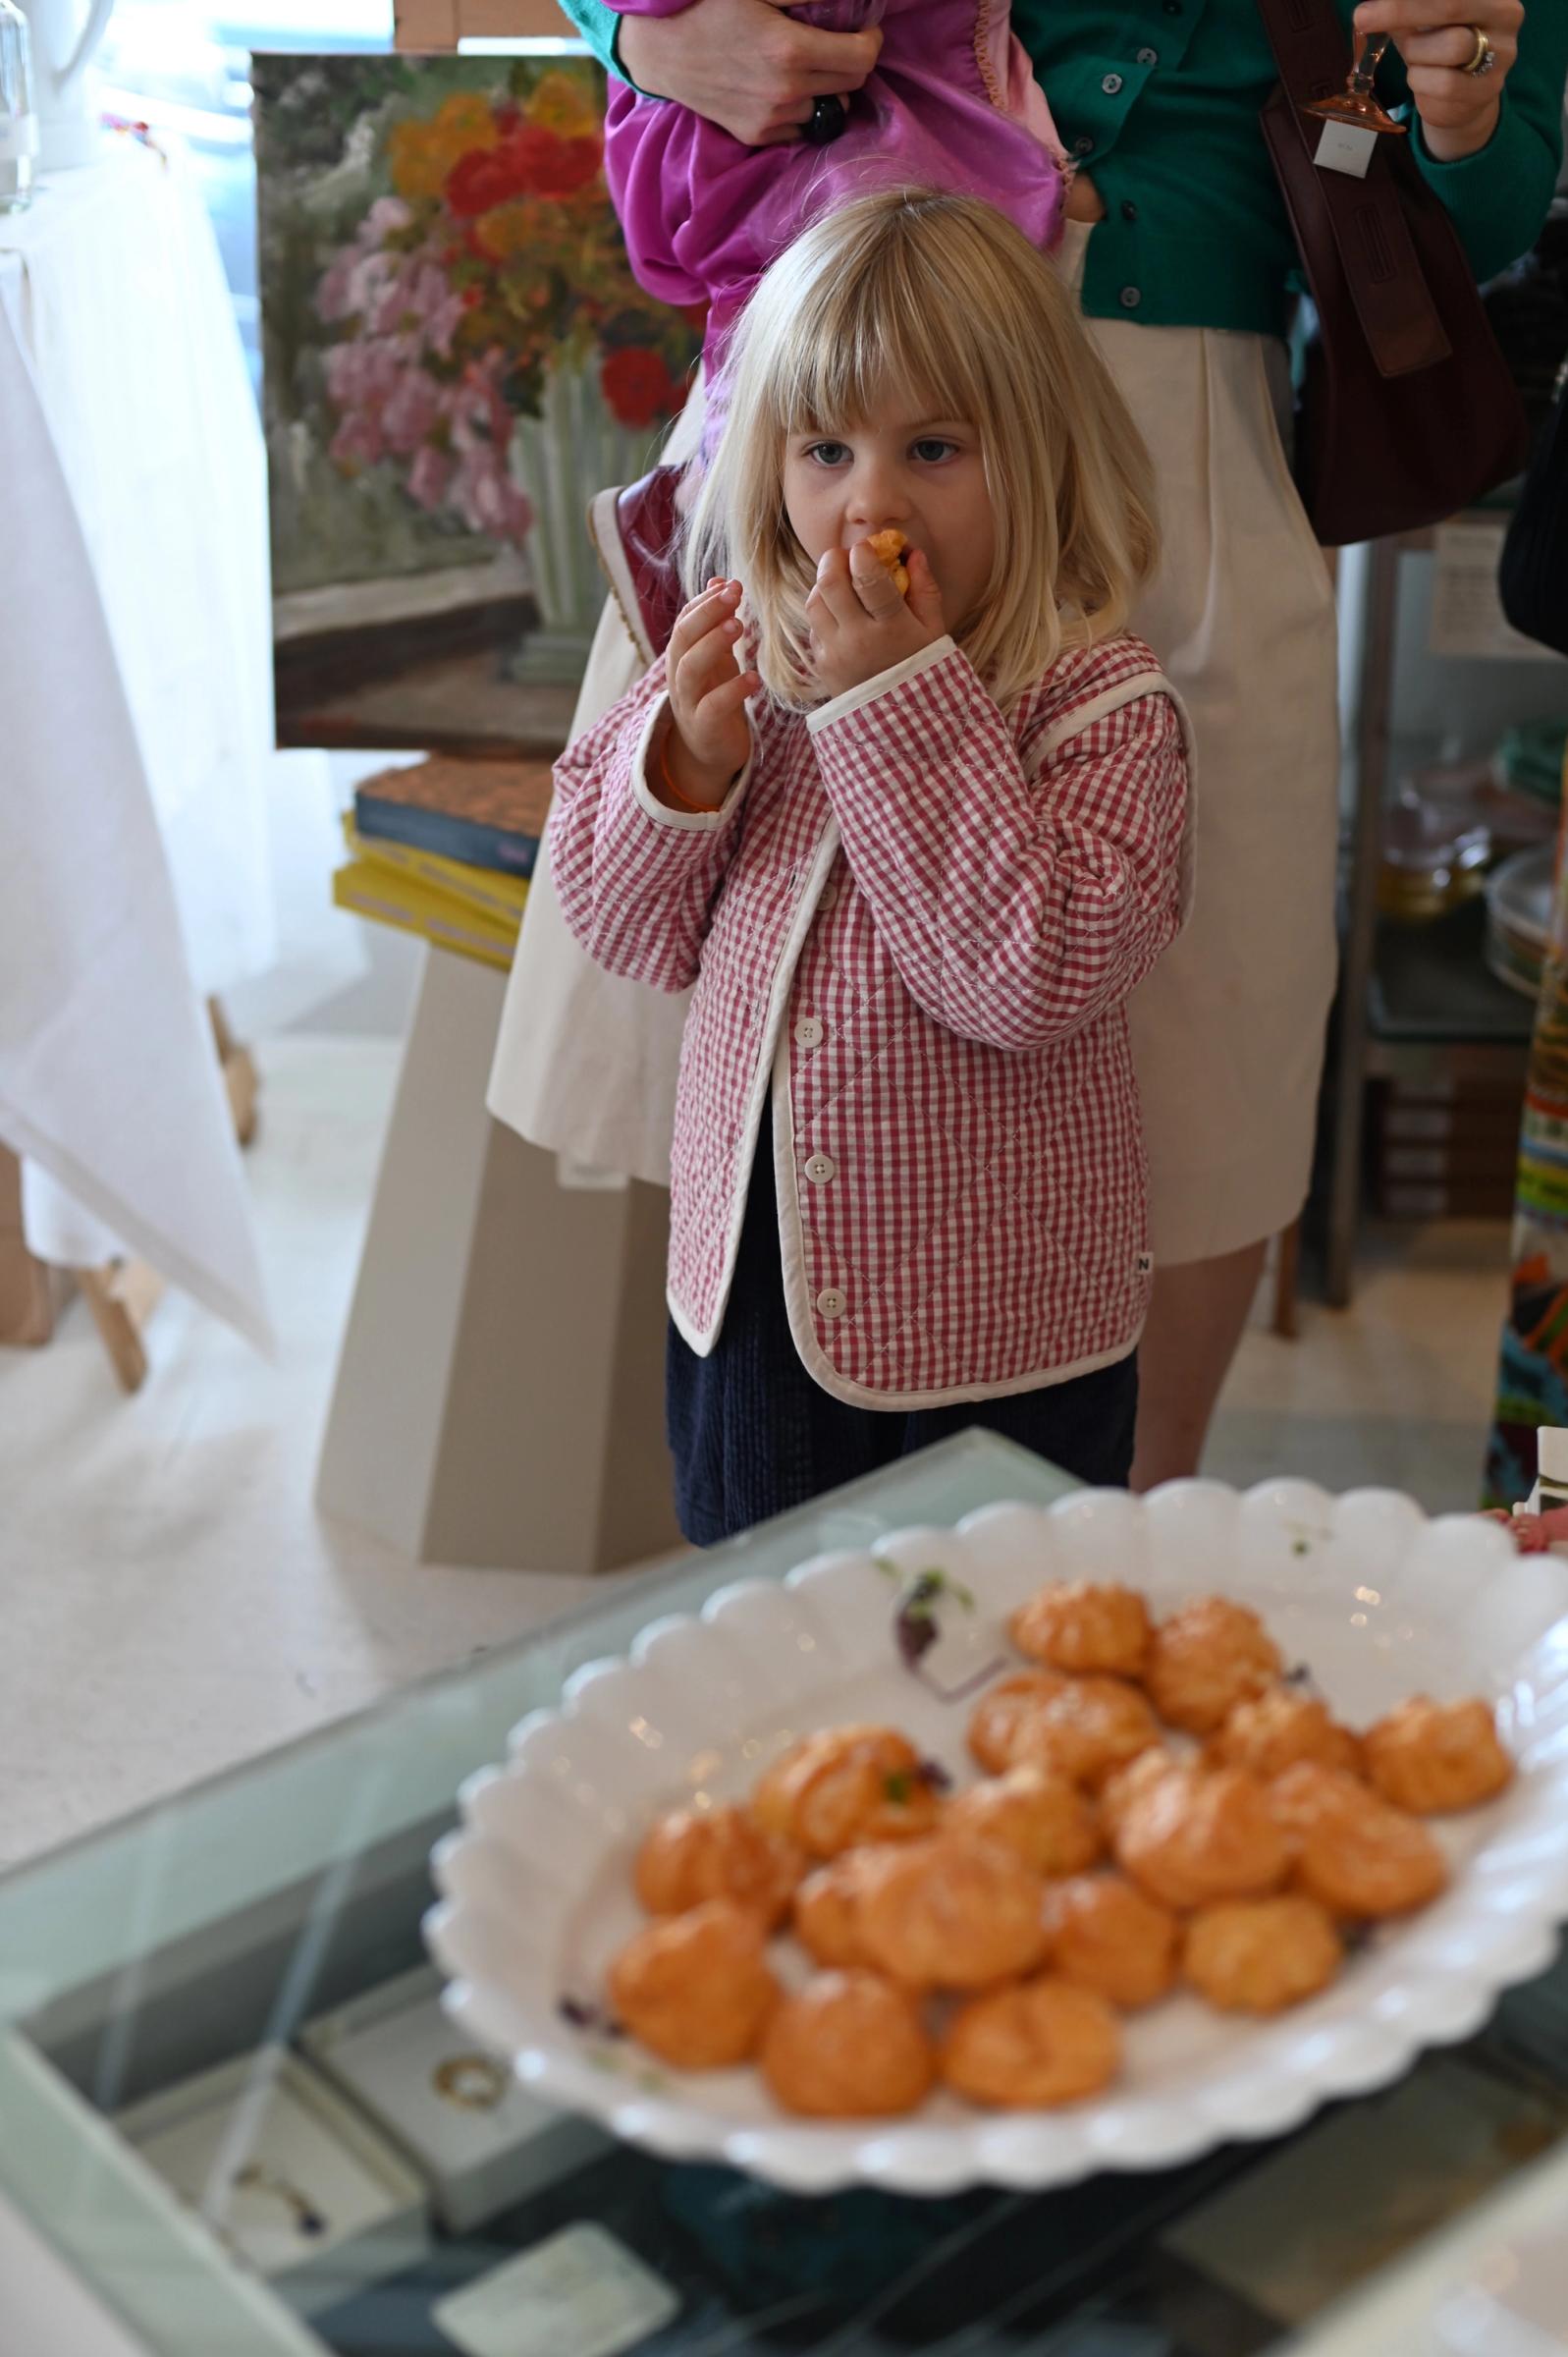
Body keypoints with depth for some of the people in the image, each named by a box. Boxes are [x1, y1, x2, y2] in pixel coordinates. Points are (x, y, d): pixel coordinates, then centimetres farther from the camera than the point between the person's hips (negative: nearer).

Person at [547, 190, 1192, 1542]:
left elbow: (1038, 973, -29)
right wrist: (682, 758, -16)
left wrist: (902, 696, -28)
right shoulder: (753, 657, -1)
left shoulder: (1101, 702, -15)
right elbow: (632, 931, 3)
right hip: (746, 1293, 5)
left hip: (995, 1336, -5)